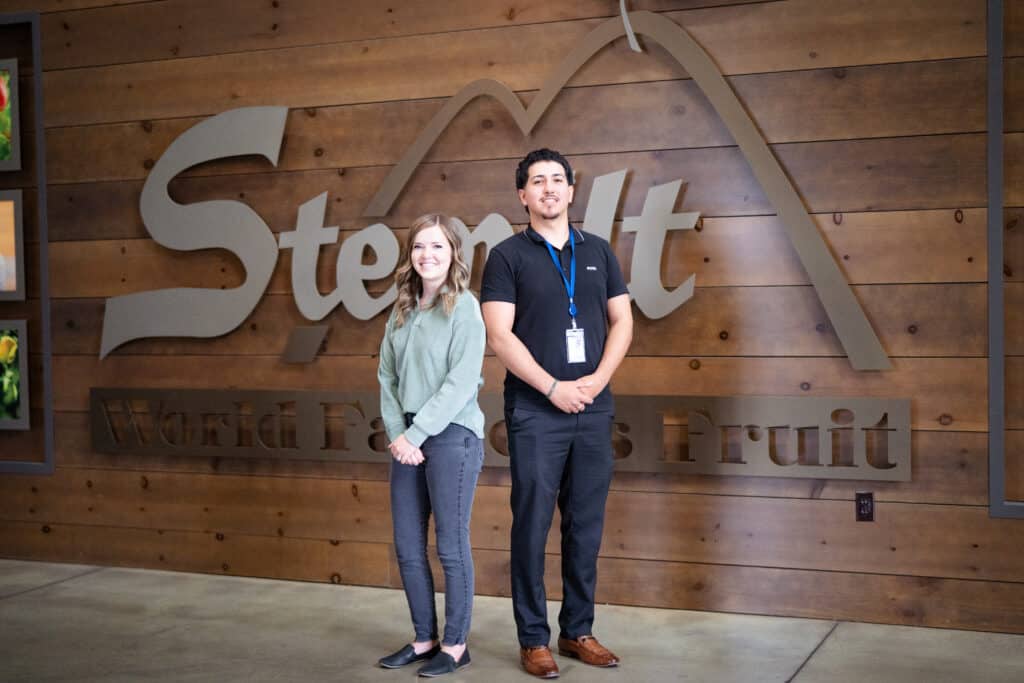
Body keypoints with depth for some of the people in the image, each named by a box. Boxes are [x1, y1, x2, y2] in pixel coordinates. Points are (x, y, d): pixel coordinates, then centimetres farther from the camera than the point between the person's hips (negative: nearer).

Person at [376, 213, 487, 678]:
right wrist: (396, 433, -2)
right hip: (408, 438, 7)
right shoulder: (402, 311, 12)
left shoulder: (464, 307, -6)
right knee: (408, 547, 10)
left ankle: (455, 645, 13)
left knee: (450, 546, 1)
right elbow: (387, 378, 11)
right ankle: (424, 639, 23)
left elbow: (461, 382, -14)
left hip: (452, 435, -6)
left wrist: (416, 433, -14)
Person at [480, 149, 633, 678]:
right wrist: (553, 387, -14)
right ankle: (533, 639, 10)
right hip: (535, 411, -4)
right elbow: (500, 336, -8)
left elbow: (622, 322, 10)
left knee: (586, 526, 9)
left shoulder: (598, 251, 11)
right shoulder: (508, 256, -1)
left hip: (593, 409, 4)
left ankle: (578, 630, 20)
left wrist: (596, 380, -5)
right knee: (533, 525, 1)